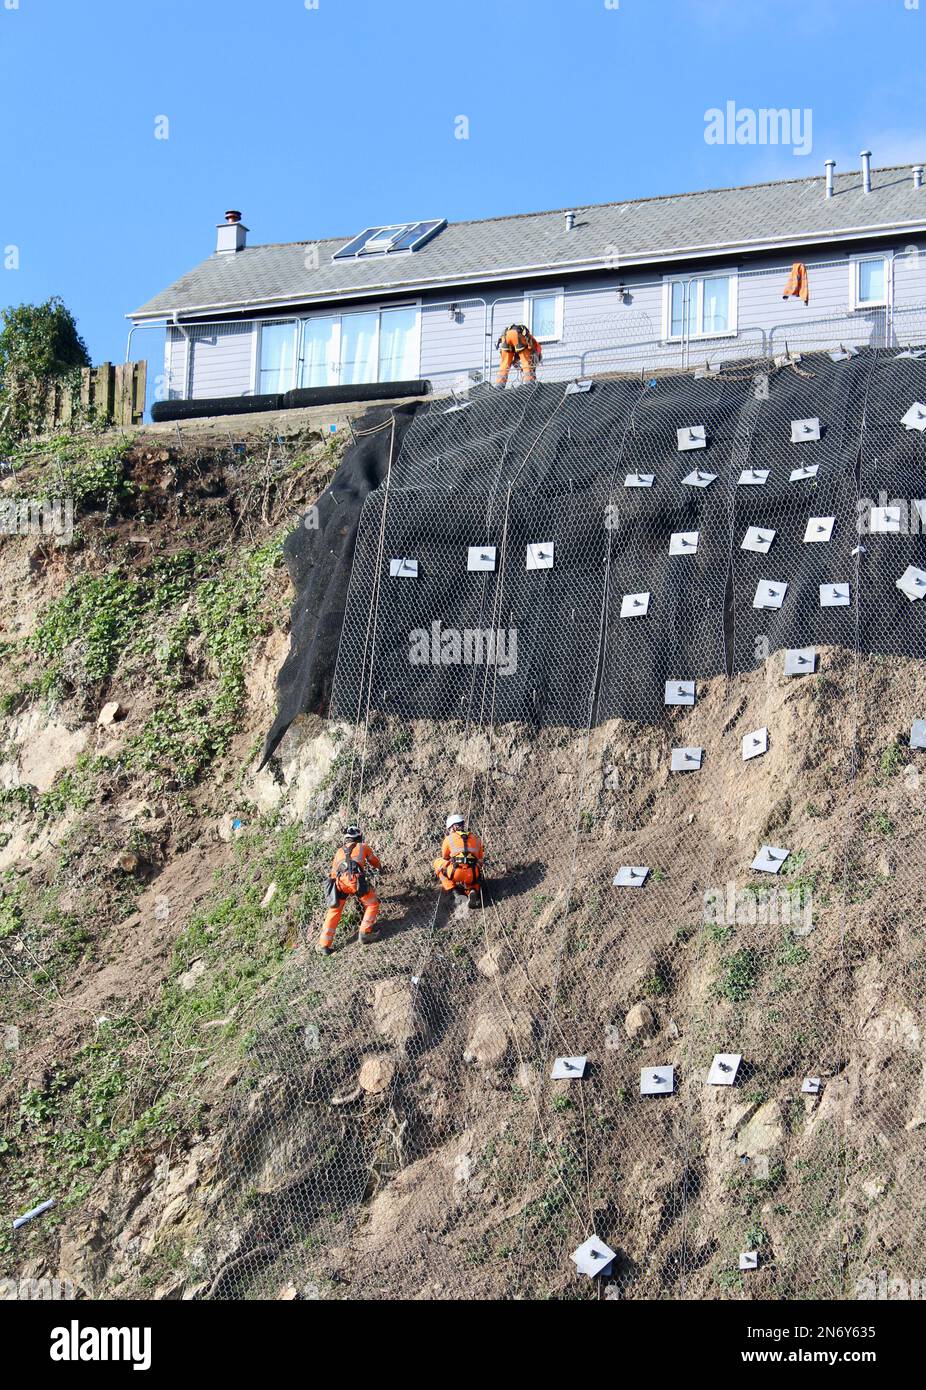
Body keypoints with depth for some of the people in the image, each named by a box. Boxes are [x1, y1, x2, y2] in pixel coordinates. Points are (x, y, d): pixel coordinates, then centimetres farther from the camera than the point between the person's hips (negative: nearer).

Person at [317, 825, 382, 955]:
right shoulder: (363, 846, 25)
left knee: (334, 911, 13)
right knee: (372, 904, 17)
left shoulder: (339, 850, 32)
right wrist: (378, 866, 64)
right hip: (356, 879, -3)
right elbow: (375, 862, 41)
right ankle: (365, 933, 6)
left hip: (339, 881, 3)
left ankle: (324, 945, 5)